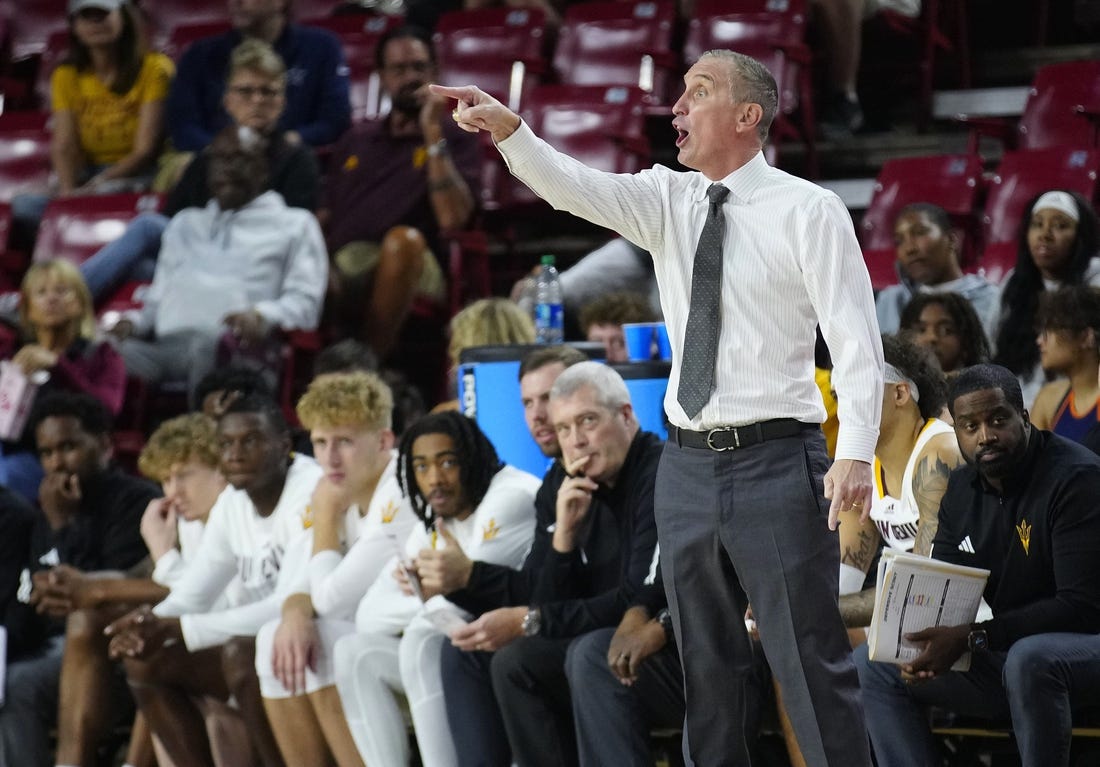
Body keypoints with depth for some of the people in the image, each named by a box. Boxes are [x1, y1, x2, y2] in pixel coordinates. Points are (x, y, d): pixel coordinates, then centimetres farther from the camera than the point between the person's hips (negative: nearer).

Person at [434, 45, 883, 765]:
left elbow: (857, 338, -10)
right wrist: (508, 131, -26)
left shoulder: (810, 210, -6)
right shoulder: (666, 201, 9)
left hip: (776, 462, -6)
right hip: (689, 464, 6)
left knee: (812, 662, -6)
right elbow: (576, 189, -7)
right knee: (707, 669, 12)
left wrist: (856, 453, -20)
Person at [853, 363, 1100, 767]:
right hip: (1000, 654, 8)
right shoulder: (962, 488, 6)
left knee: (1028, 658, -41)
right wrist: (924, 646, -17)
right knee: (870, 664, -3)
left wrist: (973, 637, -29)